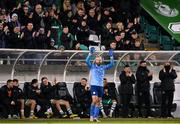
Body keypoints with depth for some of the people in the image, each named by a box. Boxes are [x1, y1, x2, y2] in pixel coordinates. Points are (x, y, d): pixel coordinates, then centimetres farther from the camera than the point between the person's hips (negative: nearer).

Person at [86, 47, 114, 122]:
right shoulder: (92, 66, 3)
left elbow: (111, 64, 8)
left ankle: (95, 117, 4)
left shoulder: (103, 67, 12)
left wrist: (111, 57, -2)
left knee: (98, 102, 3)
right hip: (94, 85, -4)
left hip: (101, 86, 4)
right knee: (94, 100, -17)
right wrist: (90, 53, -21)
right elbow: (87, 61, -13)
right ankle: (91, 116, -9)